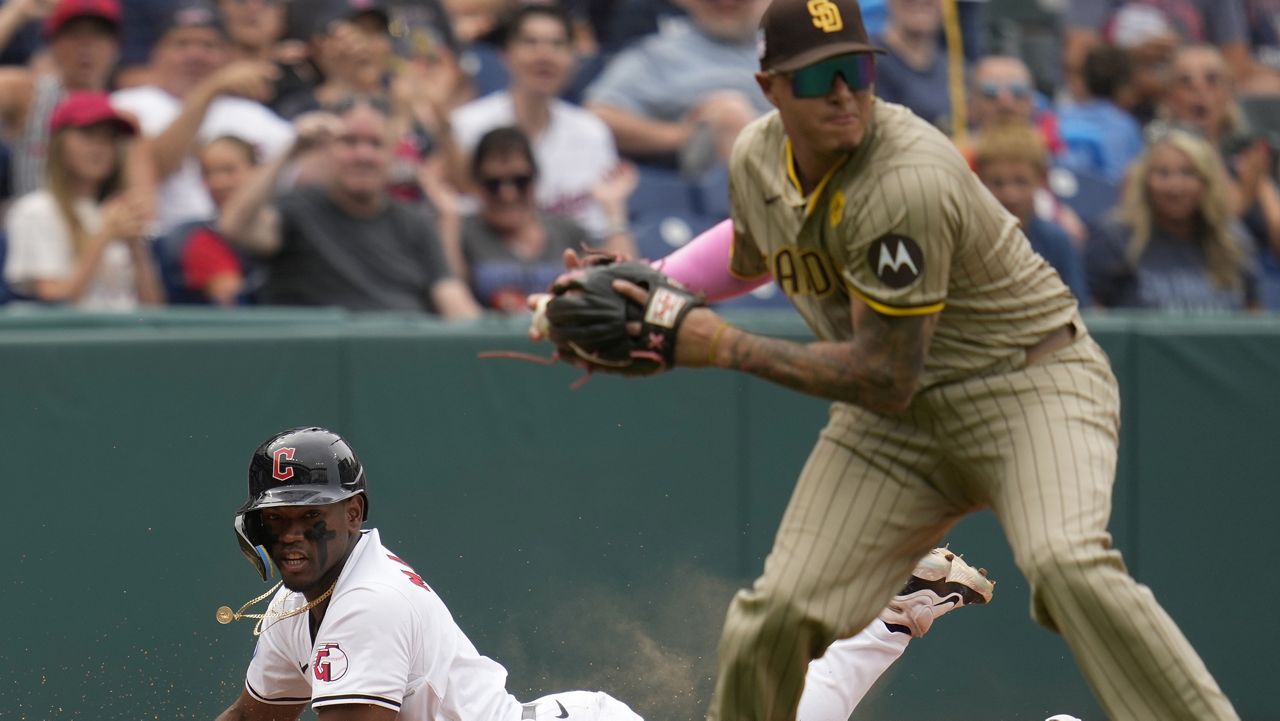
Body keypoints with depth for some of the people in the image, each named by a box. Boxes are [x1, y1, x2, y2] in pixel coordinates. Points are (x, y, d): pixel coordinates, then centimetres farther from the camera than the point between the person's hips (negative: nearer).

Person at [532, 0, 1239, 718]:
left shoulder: (908, 184, -29)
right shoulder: (758, 155, -3)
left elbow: (885, 380, -27)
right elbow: (750, 254, 24)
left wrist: (725, 349, -23)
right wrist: (634, 288, 11)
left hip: (1029, 381, -7)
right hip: (899, 417, 7)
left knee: (1066, 563, -34)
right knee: (775, 616, -4)